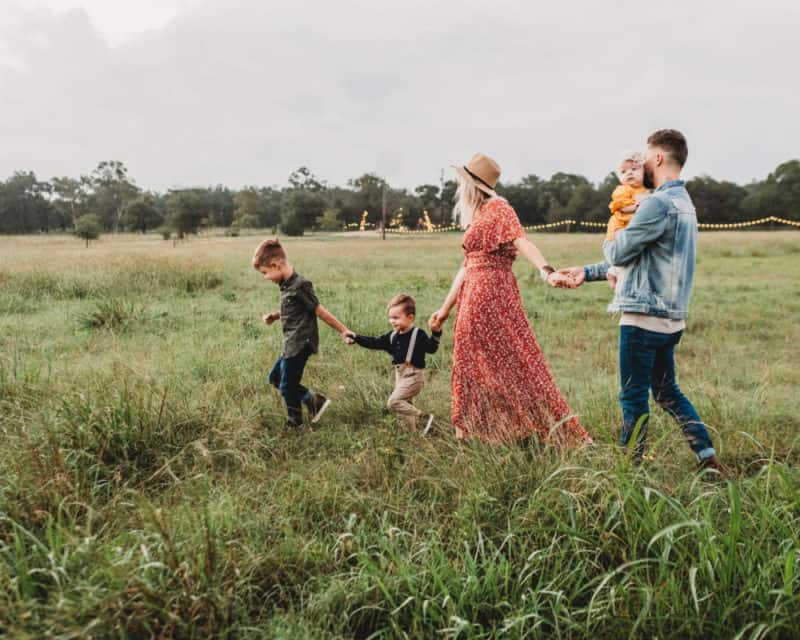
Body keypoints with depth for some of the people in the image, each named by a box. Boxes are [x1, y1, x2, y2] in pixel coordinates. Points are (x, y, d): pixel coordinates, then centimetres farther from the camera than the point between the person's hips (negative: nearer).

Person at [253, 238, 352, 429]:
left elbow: (320, 311, -16)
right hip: (292, 345, 10)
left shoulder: (300, 285, -20)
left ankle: (295, 423, 22)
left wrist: (343, 331, -11)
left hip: (300, 345, -10)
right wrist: (274, 316, 6)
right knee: (275, 377, 18)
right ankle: (314, 400, 18)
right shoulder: (286, 285, 8)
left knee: (287, 386, 2)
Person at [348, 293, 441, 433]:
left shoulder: (418, 334, -12)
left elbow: (431, 348, -20)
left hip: (413, 376, -8)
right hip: (400, 375, 8)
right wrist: (356, 338, 4)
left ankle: (424, 418, -11)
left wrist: (436, 333, -34)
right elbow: (375, 343, 11)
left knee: (394, 402, -17)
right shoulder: (392, 336, 8)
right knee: (403, 405, 13)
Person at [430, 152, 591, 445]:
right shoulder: (476, 217, 19)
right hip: (473, 298, 9)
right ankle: (471, 434, 19)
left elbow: (522, 241, -23)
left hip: (492, 295, -9)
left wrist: (547, 271, -39)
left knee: (512, 363, -7)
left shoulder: (497, 207, -7)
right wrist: (446, 308, 22)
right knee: (473, 366, 11)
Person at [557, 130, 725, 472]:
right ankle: (708, 457, 19)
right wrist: (588, 271, 20)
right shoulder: (683, 202, 16)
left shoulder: (658, 203, -17)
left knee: (634, 396, 2)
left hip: (644, 316, -10)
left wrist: (609, 241, 12)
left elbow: (619, 253, -13)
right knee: (666, 391, 19)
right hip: (670, 317, 10)